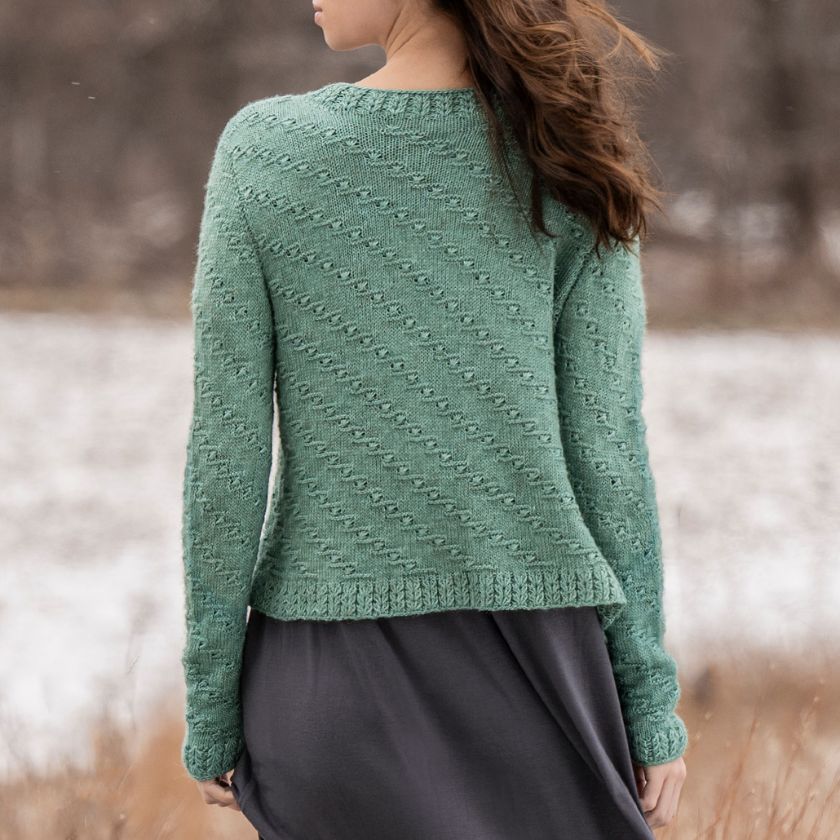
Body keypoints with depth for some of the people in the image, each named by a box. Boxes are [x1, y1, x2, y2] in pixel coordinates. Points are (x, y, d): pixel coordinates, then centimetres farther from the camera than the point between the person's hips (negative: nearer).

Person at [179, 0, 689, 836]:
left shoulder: (260, 150, -7)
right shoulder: (569, 164, -5)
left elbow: (227, 453, -7)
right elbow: (604, 444, -5)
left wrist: (210, 708, 2)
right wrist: (650, 701, 2)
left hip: (329, 675, 0)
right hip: (533, 672, 0)